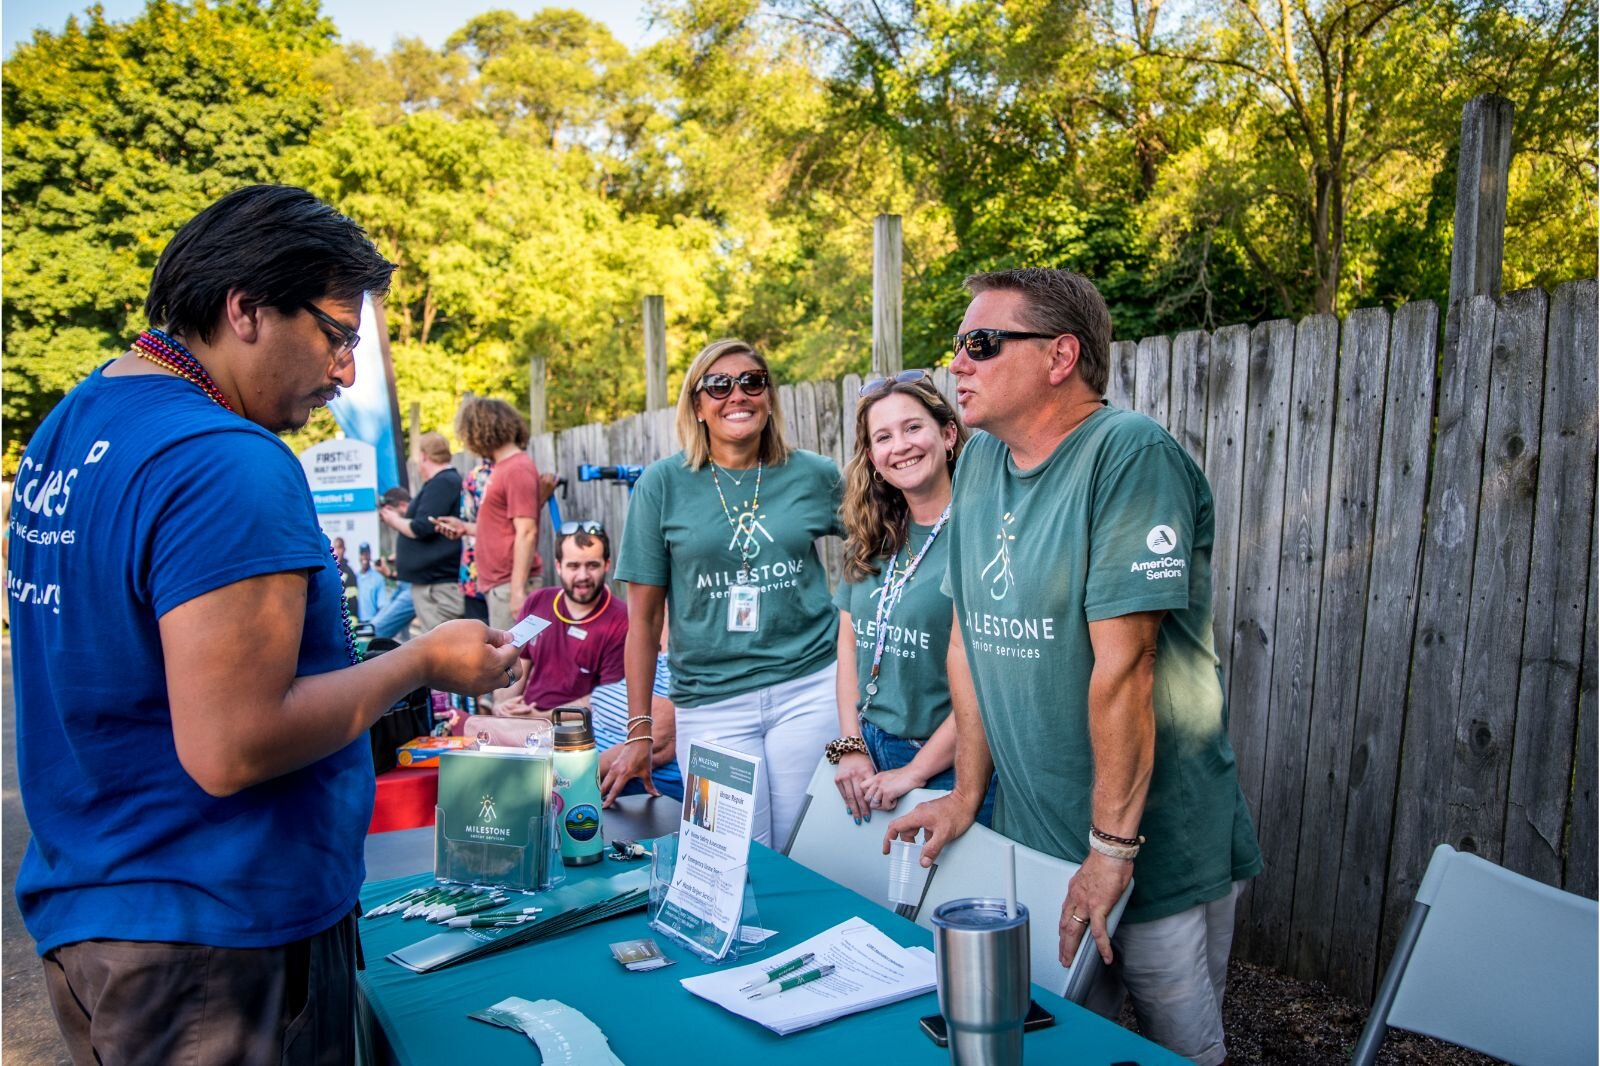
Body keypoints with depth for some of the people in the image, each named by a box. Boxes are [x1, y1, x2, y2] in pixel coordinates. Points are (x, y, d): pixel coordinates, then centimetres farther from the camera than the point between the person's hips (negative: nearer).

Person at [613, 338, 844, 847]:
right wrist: (640, 731, 1)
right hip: (710, 703, 0)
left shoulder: (816, 475, 2)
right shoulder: (663, 483, 0)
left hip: (810, 688, 1)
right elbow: (644, 618, 2)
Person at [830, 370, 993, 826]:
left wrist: (917, 771, -15)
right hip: (867, 758, 6)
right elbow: (849, 641, 9)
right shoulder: (871, 538, 6)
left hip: (945, 766, -5)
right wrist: (850, 746, -1)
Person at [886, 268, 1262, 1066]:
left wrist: (1113, 846, -21)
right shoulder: (979, 462, 4)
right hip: (1030, 839, 6)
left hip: (1159, 848, -6)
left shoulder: (1130, 454, -19)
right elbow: (973, 637, 6)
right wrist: (966, 795, 8)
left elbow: (1122, 664, -23)